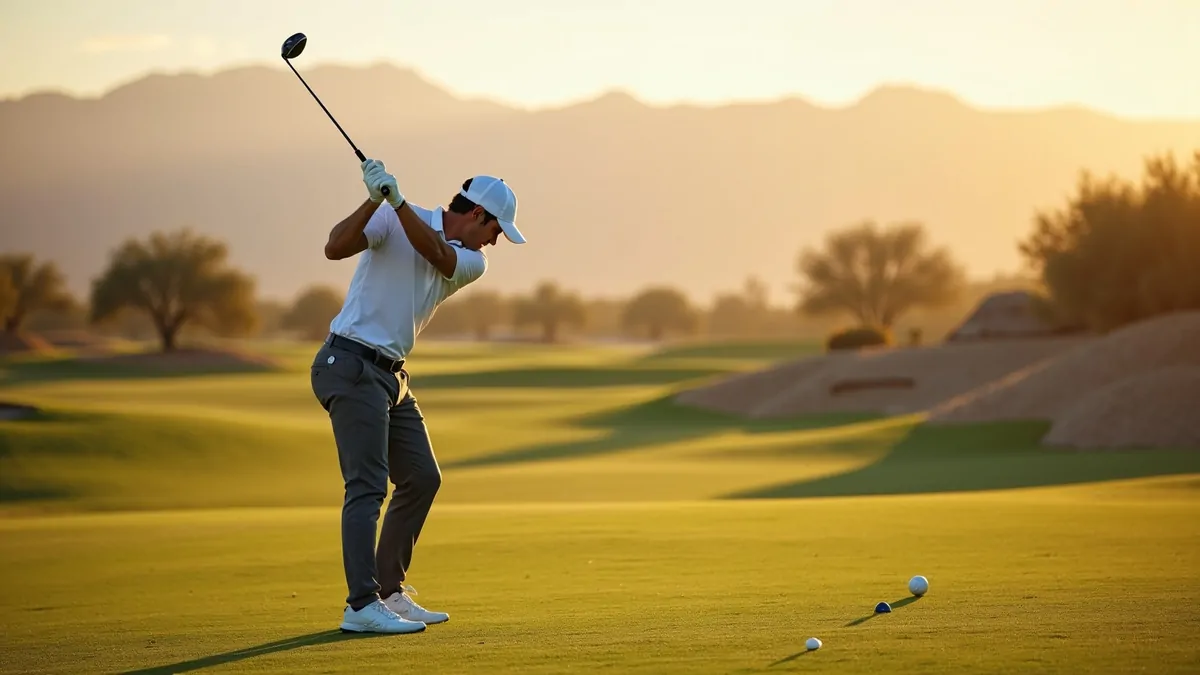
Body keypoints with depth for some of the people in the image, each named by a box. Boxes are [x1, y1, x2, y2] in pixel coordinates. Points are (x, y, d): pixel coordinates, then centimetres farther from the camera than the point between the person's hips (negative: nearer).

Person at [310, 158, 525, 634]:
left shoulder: (471, 263, 8)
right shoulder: (391, 221, -8)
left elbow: (436, 252, -14)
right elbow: (335, 248, -22)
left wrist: (396, 201, -29)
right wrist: (373, 202, -36)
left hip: (391, 376, 8)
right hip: (349, 363, -8)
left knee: (421, 478, 12)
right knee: (368, 484, -15)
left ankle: (389, 592, 21)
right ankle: (361, 606, -19)